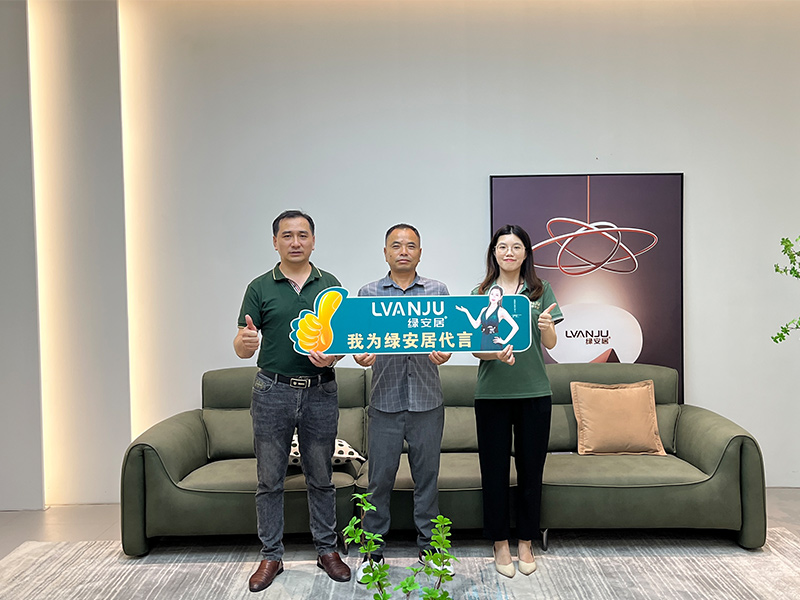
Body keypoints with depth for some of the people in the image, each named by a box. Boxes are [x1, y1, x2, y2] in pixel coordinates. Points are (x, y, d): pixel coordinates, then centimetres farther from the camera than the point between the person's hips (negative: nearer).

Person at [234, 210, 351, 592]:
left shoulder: (330, 285, 7)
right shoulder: (260, 288, 2)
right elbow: (243, 349, -2)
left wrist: (332, 355, -14)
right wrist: (245, 341, -25)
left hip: (321, 392, 1)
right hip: (273, 392, 0)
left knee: (320, 478, 11)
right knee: (270, 480, 7)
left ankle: (327, 550, 25)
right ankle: (271, 556, 21)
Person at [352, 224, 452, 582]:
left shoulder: (437, 291, 8)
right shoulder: (368, 294, 7)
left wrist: (444, 351, -20)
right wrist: (360, 355, -19)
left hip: (427, 401, 1)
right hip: (385, 400, 0)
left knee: (427, 476, 10)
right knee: (380, 478, 6)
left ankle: (429, 547, 25)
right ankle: (373, 550, 21)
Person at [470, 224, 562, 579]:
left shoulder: (541, 291, 4)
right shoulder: (481, 294, 3)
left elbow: (551, 344, 3)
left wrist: (547, 327, -19)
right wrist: (497, 354, -21)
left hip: (534, 392, 1)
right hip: (492, 392, 0)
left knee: (531, 468, 8)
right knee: (495, 468, 6)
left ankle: (525, 542, 25)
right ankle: (500, 543, 21)